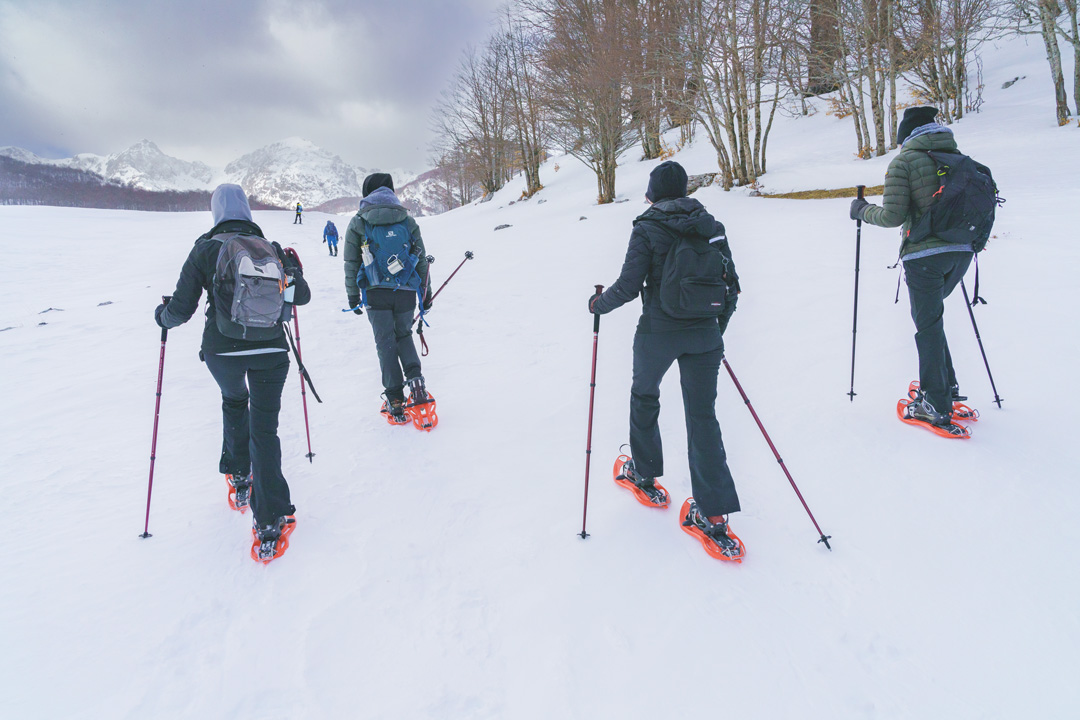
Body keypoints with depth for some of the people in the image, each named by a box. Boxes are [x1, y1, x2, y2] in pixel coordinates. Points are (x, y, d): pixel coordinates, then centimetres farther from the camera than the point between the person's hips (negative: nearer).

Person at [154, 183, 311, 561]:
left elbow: (181, 309, -2)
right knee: (264, 428, 4)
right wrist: (295, 269, 32)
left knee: (234, 401, 31)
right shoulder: (270, 247, 5)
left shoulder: (205, 249, -1)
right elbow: (301, 297, 13)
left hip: (221, 349, 0)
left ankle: (238, 476, 36)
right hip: (270, 349, 0)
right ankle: (270, 521, 1)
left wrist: (162, 315, 21)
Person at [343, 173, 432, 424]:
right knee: (404, 334, 21)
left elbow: (351, 263, 3)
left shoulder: (358, 222, 3)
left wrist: (352, 295, 10)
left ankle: (396, 400, 6)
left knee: (386, 342, 6)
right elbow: (422, 259, 7)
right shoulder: (408, 220, 7)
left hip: (375, 293, -1)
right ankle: (415, 378, -1)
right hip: (406, 292, 2)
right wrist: (426, 292, 14)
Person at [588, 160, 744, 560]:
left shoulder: (647, 228, -7)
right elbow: (730, 282, 8)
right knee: (702, 416, 6)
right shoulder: (710, 224, 6)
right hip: (704, 334, 4)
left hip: (657, 332, -3)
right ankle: (713, 512, 6)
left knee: (644, 396, 22)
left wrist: (598, 303, 8)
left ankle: (645, 473, 36)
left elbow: (629, 285, -12)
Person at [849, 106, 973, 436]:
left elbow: (893, 216, -13)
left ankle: (936, 405, 8)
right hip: (962, 252, 6)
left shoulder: (903, 161, -6)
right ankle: (947, 386, 28)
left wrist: (862, 211, 5)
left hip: (925, 254, -6)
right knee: (931, 316, 23)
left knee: (928, 325, 2)